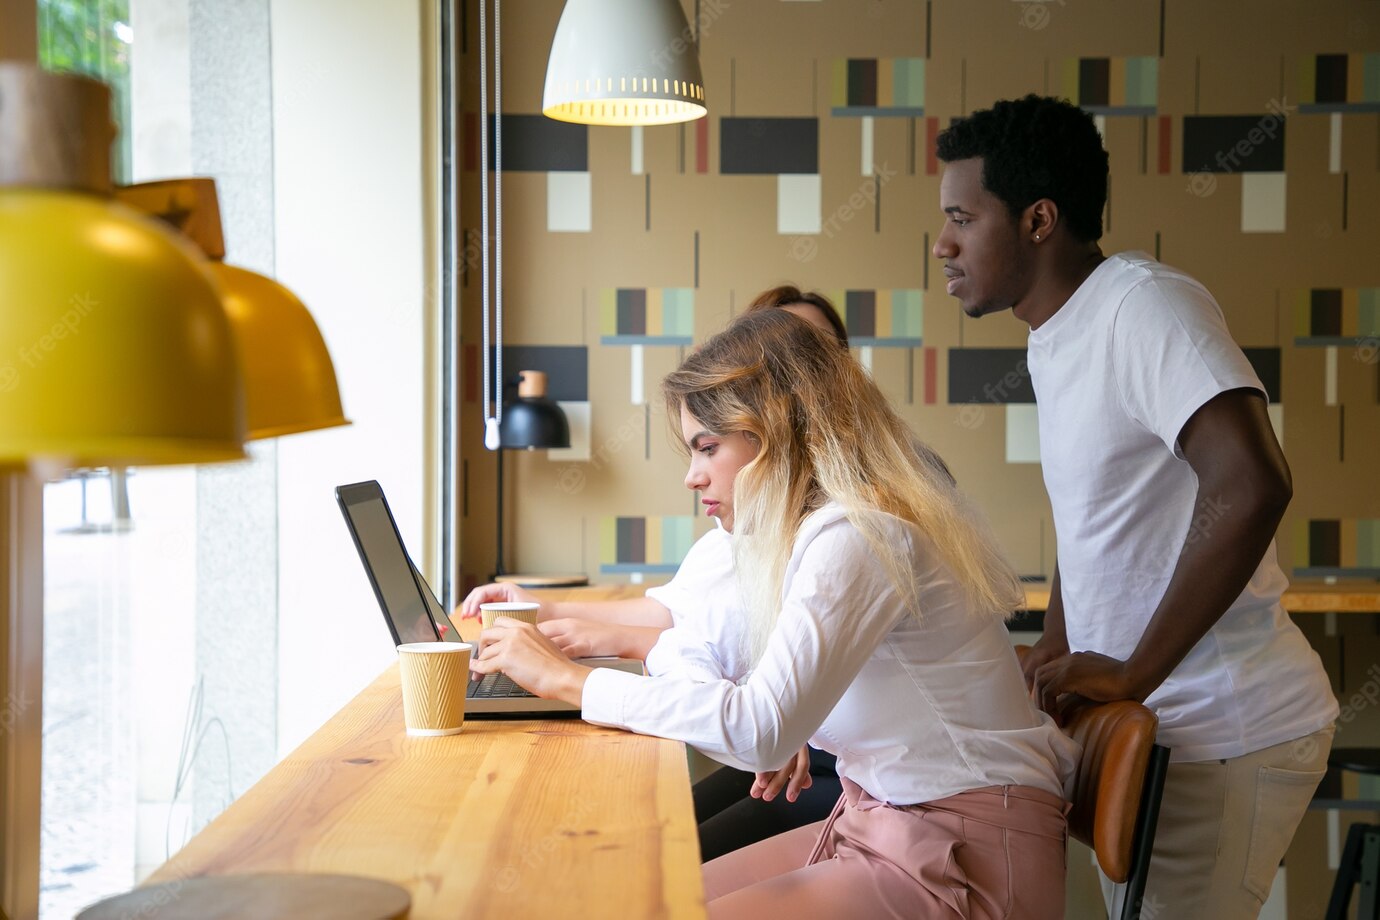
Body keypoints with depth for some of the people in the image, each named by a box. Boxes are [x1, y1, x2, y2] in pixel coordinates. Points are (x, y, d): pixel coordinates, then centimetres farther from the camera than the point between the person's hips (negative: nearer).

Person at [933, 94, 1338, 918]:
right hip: (1146, 724, 9)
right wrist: (1054, 659, 13)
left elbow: (1251, 487, -32)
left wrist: (1132, 673, -25)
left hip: (1225, 735, -9)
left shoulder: (1143, 306, -19)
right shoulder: (1055, 338, 10)